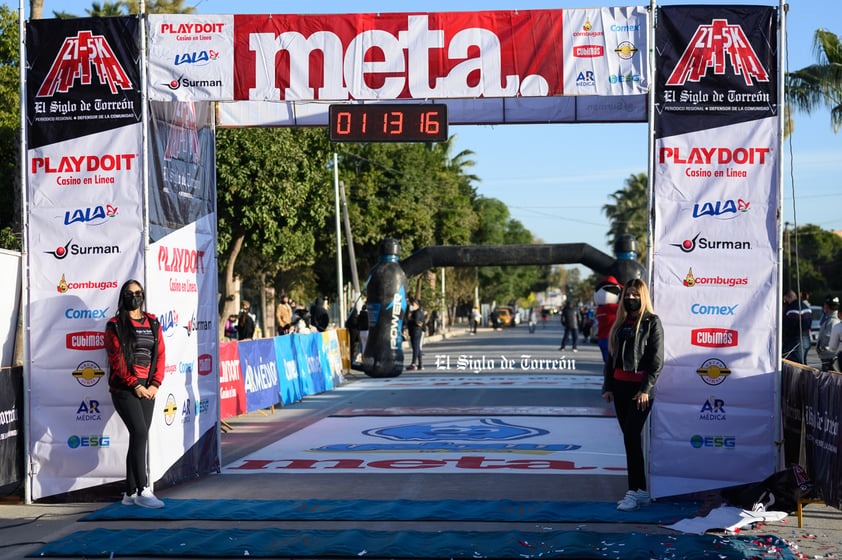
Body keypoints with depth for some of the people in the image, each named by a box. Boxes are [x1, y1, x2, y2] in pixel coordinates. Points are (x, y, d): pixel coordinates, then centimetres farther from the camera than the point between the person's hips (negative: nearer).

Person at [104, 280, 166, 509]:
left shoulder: (153, 324, 13)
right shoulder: (115, 325, -1)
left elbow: (160, 355, 10)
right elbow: (117, 360, -7)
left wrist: (155, 385, -3)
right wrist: (135, 386, -12)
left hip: (147, 390, 5)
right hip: (124, 389, -5)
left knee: (138, 438, 6)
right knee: (140, 433, -18)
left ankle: (130, 494, 12)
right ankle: (142, 490, -18)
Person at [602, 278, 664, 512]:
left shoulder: (652, 322, -4)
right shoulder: (620, 323, 16)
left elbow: (657, 359, -9)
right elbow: (611, 356, 18)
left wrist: (646, 389, -14)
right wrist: (607, 386, 12)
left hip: (640, 386, -7)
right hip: (620, 385, 7)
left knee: (631, 436, -13)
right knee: (630, 437, 7)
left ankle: (635, 491, -10)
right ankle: (641, 491, 13)